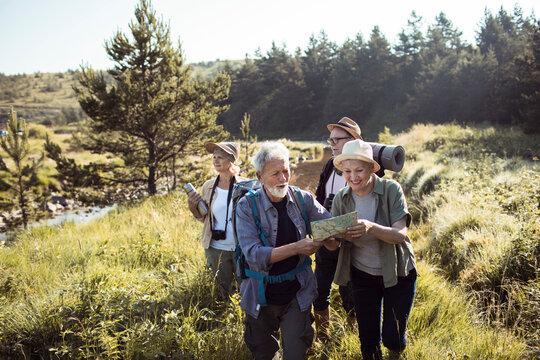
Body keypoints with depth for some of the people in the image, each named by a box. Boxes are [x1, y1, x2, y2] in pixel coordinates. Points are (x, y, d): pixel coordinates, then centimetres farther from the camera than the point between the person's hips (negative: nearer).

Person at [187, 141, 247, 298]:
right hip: (216, 249, 2)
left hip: (241, 248, -2)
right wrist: (193, 207, -9)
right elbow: (204, 218, 9)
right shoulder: (208, 186, 0)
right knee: (224, 290, 17)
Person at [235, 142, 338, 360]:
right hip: (261, 298, -1)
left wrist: (330, 238, -24)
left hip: (297, 296, 1)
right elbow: (253, 255, -22)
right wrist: (296, 248, -32)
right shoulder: (247, 206, -14)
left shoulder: (303, 199, -6)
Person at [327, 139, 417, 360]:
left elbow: (400, 235, -24)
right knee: (368, 341, 9)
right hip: (362, 275, 2)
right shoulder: (341, 198, -9)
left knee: (393, 339, 0)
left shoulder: (391, 190, -17)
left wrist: (370, 227, -43)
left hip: (397, 274, -2)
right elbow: (332, 245, -6)